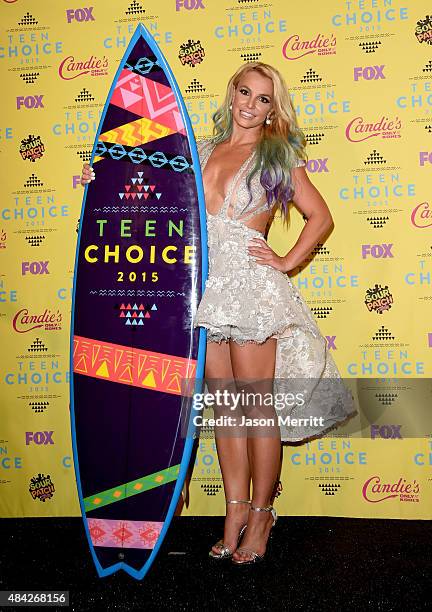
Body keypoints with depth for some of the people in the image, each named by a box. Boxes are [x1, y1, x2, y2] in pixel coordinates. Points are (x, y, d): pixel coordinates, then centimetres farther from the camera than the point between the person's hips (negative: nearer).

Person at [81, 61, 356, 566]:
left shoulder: (278, 156, 5)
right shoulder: (204, 151, 15)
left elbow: (321, 217, 7)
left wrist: (286, 262, 0)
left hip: (251, 286, -4)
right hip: (208, 287, 4)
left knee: (256, 405, 1)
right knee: (224, 406, 9)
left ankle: (260, 514, 16)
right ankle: (235, 510, 20)